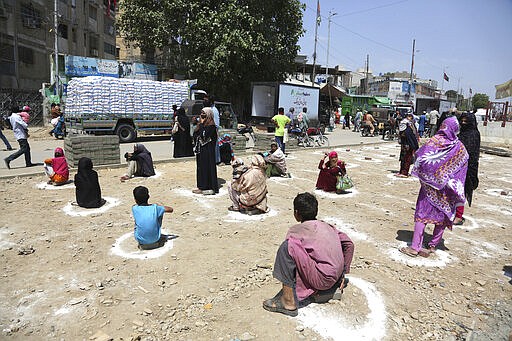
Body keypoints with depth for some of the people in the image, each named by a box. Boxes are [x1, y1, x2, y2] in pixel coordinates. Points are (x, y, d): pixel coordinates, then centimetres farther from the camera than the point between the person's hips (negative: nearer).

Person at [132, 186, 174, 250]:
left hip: (141, 240, 1)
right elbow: (170, 209, 4)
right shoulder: (155, 207, -10)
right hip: (155, 238, -1)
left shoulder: (134, 208, -10)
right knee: (160, 214, 18)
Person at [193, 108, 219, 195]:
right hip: (201, 149, 9)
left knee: (208, 166, -4)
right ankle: (202, 187, 19)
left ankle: (211, 188, 3)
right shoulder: (202, 124, 13)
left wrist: (201, 124, -16)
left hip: (208, 150, -9)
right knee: (201, 167, 11)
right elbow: (195, 134, 14)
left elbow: (204, 135, -23)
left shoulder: (211, 125, -13)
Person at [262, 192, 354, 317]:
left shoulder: (296, 230, -4)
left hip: (323, 279, -8)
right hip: (336, 278, 8)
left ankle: (289, 302, -14)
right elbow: (349, 244, 16)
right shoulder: (327, 226, 14)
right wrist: (343, 273, 21)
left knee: (288, 246, -15)